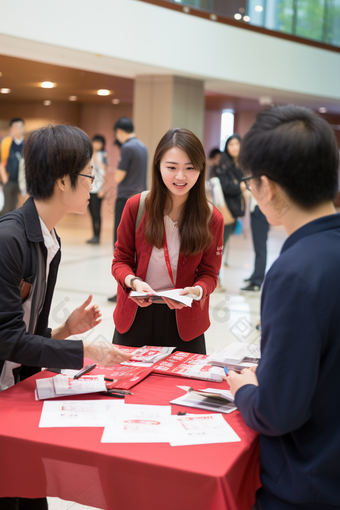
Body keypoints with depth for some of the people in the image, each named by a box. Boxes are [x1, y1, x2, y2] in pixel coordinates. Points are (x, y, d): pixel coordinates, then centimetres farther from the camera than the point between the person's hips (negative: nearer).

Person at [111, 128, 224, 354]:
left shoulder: (211, 219, -9)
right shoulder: (136, 206, -8)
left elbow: (209, 273, -1)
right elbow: (121, 260, 0)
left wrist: (196, 291, -22)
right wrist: (134, 282, -20)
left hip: (184, 322, -1)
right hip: (134, 318, 1)